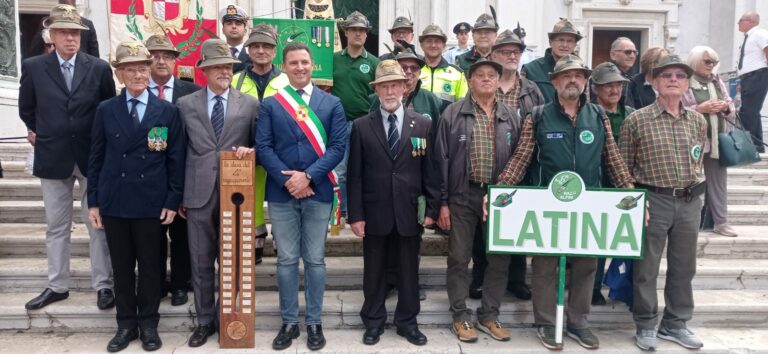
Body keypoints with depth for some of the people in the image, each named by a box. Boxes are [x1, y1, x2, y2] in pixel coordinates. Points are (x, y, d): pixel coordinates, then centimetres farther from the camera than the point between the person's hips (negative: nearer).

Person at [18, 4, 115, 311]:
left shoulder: (99, 68, -1)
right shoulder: (33, 67, 1)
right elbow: (26, 108, 15)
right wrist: (38, 133, 12)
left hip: (92, 157, -1)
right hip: (52, 157, 1)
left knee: (98, 224, 4)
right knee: (56, 226, 11)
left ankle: (103, 285, 14)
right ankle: (57, 285, 24)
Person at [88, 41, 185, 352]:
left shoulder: (168, 111, 1)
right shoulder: (106, 110, 5)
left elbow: (176, 160, 0)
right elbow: (96, 158, 7)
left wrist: (172, 201, -5)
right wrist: (93, 201, 3)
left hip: (151, 203, -1)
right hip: (114, 202, 2)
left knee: (150, 265, 8)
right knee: (121, 266, 10)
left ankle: (148, 324, 23)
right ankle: (126, 323, 25)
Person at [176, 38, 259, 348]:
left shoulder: (250, 104, 4)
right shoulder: (186, 104, 6)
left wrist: (250, 151, -14)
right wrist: (178, 195, 5)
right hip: (199, 194, 1)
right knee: (201, 263, 8)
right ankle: (205, 320, 23)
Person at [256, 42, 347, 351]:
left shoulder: (332, 103, 6)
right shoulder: (270, 105, 7)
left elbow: (338, 146, -3)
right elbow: (263, 147, -1)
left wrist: (308, 176, -14)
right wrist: (287, 179, -13)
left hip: (318, 192, 0)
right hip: (281, 193, 1)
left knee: (315, 260, 8)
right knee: (286, 260, 8)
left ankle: (314, 322, 20)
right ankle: (289, 322, 20)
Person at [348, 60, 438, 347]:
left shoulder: (423, 124, 2)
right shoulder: (361, 126, 0)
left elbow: (430, 170, 3)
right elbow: (355, 175, -2)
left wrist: (432, 208, -1)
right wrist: (355, 214, -6)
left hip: (410, 213, 1)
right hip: (374, 213, -1)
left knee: (409, 270, 12)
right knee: (374, 270, 11)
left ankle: (407, 321, 28)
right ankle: (373, 321, 28)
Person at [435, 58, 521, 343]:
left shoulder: (511, 117, 7)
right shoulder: (453, 113, -1)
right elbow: (442, 159, -3)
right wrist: (442, 202, -6)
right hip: (462, 196, -2)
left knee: (500, 258, 8)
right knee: (459, 258, 4)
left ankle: (489, 315, 23)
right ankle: (461, 316, 18)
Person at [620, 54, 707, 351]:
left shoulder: (698, 121, 6)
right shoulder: (637, 119, -6)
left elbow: (698, 161, 18)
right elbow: (623, 166, -1)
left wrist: (695, 191, 12)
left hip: (689, 201, 4)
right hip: (653, 200, -4)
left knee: (684, 266, 12)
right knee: (646, 267, 4)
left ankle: (676, 324, 28)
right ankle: (646, 325, 19)